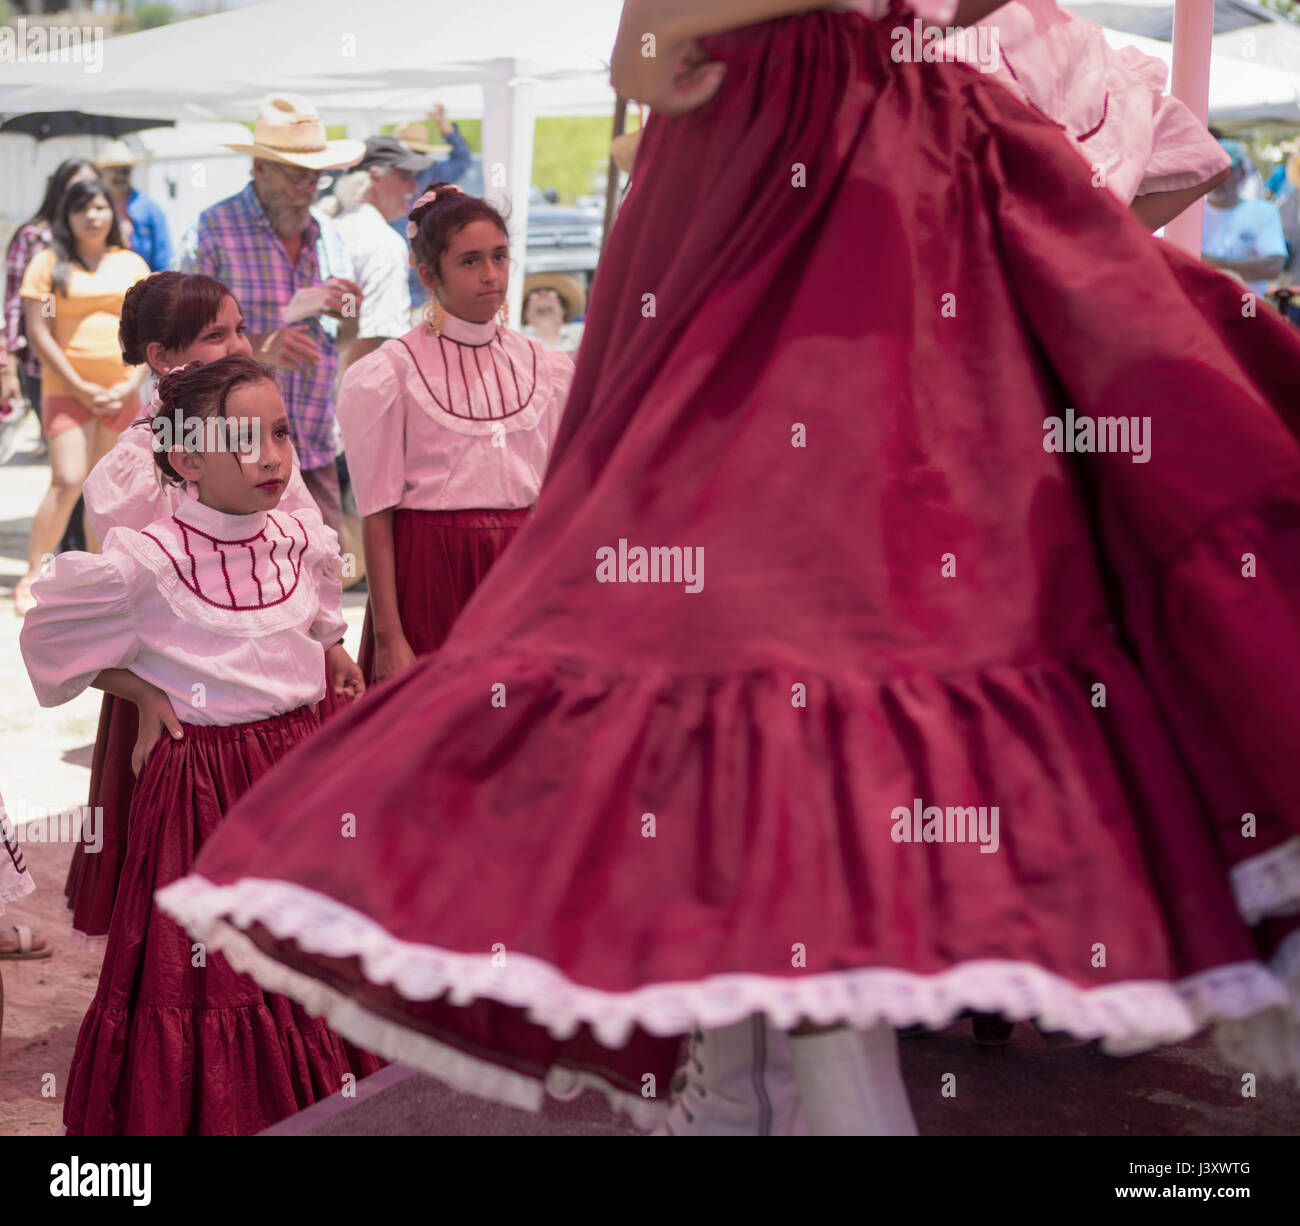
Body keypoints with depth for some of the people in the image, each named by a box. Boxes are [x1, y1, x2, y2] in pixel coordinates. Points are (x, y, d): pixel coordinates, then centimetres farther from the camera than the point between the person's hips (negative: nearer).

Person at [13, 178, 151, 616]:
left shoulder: (132, 264, 11)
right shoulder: (48, 263, 1)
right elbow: (39, 332, -4)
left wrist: (132, 384, -4)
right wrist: (81, 389, -10)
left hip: (122, 394, 4)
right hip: (67, 389, -3)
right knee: (67, 482, -14)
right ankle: (31, 579, -6)